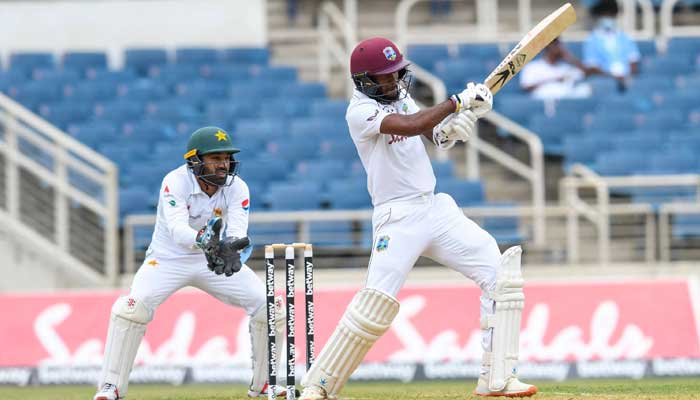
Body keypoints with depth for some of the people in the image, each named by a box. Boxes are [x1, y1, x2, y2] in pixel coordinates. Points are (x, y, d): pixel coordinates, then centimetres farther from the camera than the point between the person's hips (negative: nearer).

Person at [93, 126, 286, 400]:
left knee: (268, 306, -10)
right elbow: (177, 229, -40)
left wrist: (230, 248, -54)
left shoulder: (236, 188, -15)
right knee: (132, 308, -27)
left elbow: (237, 232, -29)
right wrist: (203, 241, -61)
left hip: (214, 259, 3)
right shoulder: (176, 183, -24)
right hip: (169, 258, -3)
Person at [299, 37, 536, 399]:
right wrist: (458, 101, -21)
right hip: (398, 218, -8)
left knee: (500, 273, -4)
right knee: (375, 305, -16)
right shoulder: (360, 111, -12)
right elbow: (410, 126, -27)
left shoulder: (400, 96, 12)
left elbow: (435, 135, 12)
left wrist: (453, 129, -11)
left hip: (436, 208, 8)